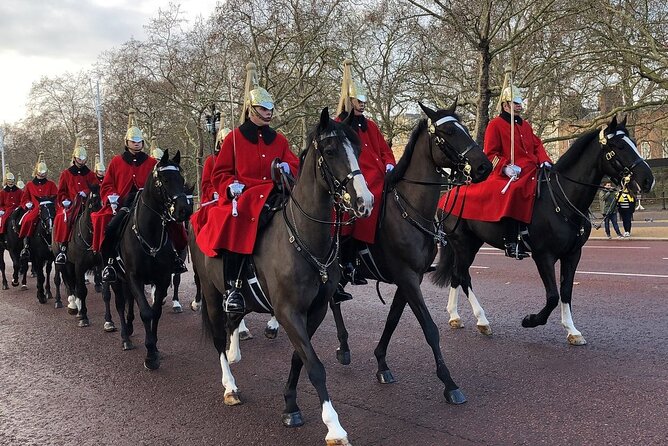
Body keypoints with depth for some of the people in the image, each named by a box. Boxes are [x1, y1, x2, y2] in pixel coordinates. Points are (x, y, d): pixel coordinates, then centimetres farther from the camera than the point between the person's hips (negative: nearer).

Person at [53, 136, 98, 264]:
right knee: (63, 218, -29)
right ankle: (63, 247, -26)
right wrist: (65, 200, -7)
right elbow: (61, 191, 11)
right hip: (70, 204, 0)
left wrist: (86, 192, -11)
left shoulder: (90, 174, 16)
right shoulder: (66, 174, 15)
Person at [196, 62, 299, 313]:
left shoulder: (279, 140, 19)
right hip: (241, 197, -3)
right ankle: (232, 288, -29)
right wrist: (231, 185, -12)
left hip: (273, 196, 4)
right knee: (235, 227, -33)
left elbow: (293, 166, 16)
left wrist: (287, 168, -8)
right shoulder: (234, 138, 10)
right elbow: (219, 173, 8)